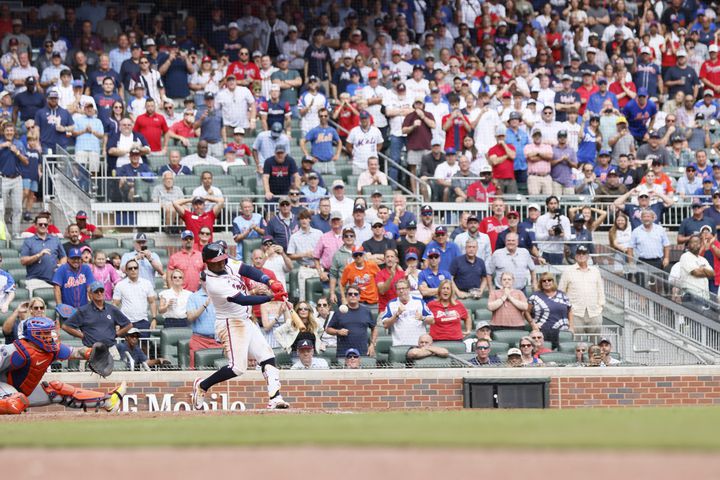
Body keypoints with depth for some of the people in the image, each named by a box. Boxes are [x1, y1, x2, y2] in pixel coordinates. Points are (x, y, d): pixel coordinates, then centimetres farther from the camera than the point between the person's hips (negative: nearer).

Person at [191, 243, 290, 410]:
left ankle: (275, 398, -2)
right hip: (231, 325, -9)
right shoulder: (214, 283, -25)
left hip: (246, 321, 9)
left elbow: (247, 270, -9)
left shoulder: (227, 265, -1)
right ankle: (202, 386, 6)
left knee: (267, 358, 2)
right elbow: (242, 300, -30)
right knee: (237, 367, -14)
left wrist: (270, 282, -27)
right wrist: (271, 297, -33)